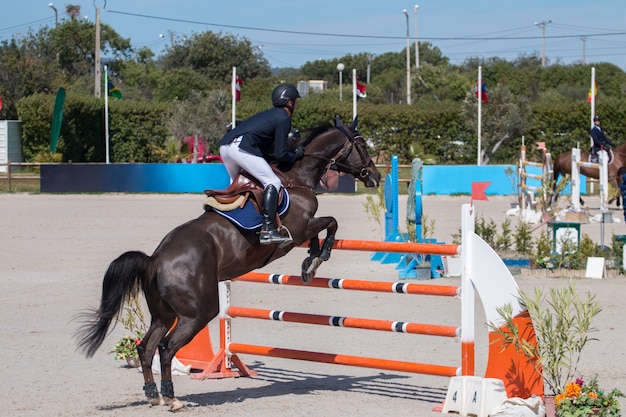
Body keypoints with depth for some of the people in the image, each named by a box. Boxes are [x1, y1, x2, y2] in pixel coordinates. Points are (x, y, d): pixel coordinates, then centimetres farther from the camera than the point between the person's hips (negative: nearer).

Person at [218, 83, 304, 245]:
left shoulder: (269, 114, 29)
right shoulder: (283, 118, 3)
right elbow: (280, 154, -3)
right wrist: (296, 154, 14)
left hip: (225, 145, 9)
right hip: (241, 147, -9)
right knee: (273, 182, -8)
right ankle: (268, 230, -20)